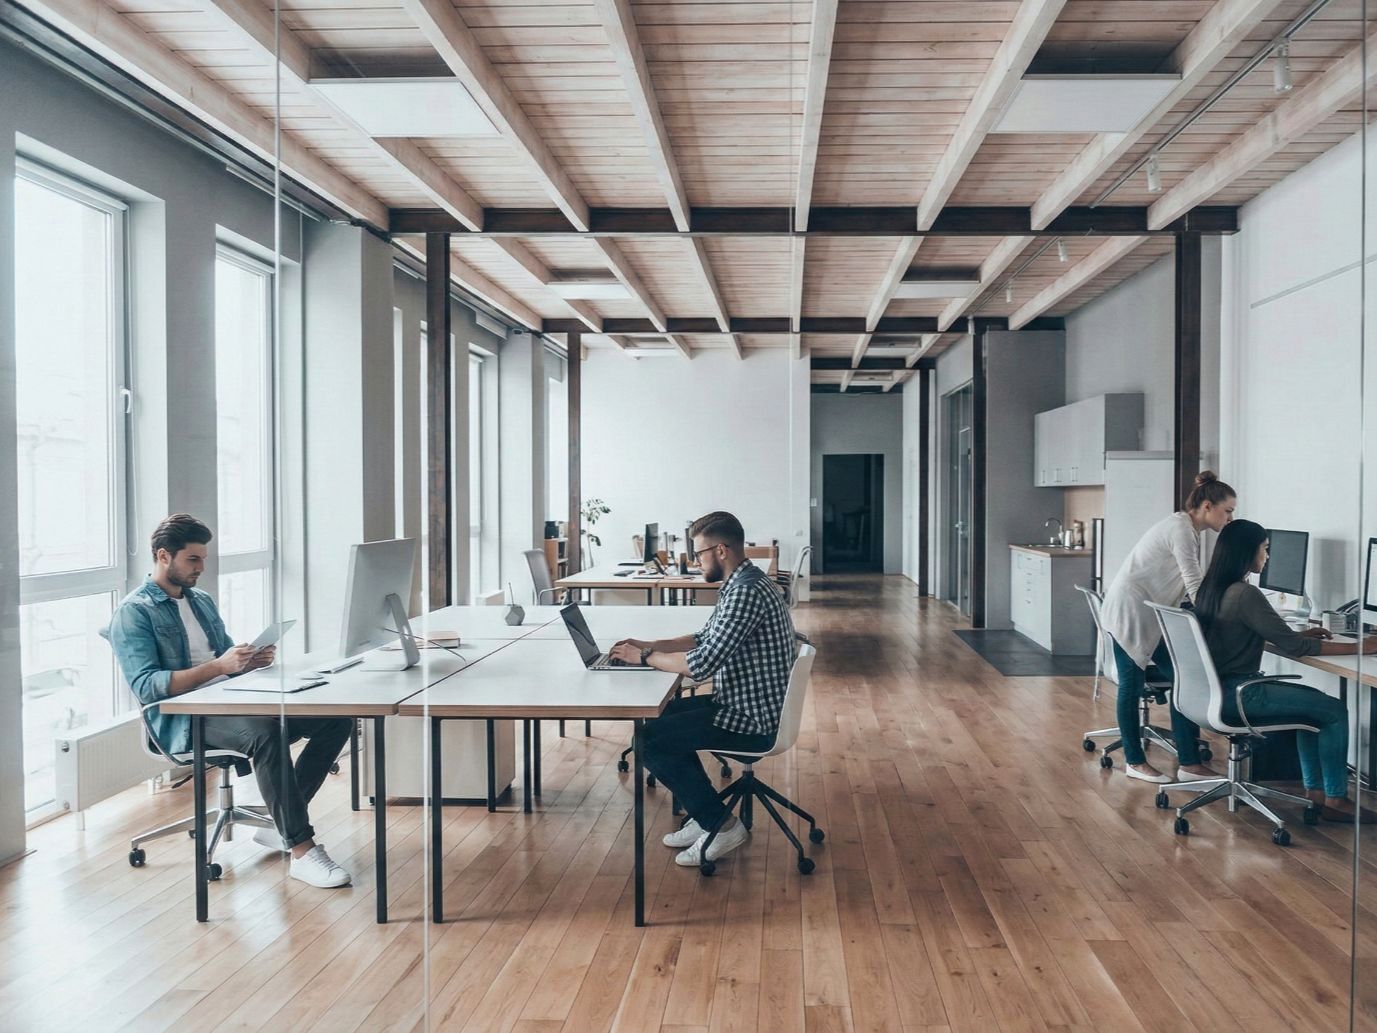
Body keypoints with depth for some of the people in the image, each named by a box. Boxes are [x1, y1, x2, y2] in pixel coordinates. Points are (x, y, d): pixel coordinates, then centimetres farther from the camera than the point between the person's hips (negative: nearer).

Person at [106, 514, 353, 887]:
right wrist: (218, 666, -25)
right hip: (182, 721, -8)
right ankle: (301, 850, -33)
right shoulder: (133, 612, -3)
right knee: (265, 730, -38)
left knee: (334, 718, -11)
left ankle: (283, 823, -3)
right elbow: (146, 686, -16)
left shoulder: (202, 601, 21)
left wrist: (253, 660, 0)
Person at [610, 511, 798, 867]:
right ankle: (703, 815, 21)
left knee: (650, 740, -8)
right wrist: (651, 645, 9)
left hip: (753, 719, -11)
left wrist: (644, 658, -13)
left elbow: (701, 664, -28)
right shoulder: (742, 584, 9)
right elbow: (705, 639, 21)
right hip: (746, 704, 11)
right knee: (665, 715, 20)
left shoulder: (746, 592, -25)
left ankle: (722, 824, 2)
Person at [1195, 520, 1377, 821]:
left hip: (1216, 688, 9)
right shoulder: (1245, 594, -21)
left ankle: (1315, 789, 22)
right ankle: (1335, 799, 11)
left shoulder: (1211, 588, 8)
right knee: (1335, 710, 1)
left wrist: (1301, 635, 18)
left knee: (1313, 702, 22)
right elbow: (1293, 647, -18)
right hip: (1236, 694, -9)